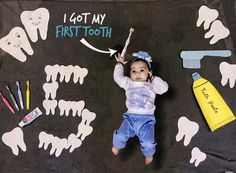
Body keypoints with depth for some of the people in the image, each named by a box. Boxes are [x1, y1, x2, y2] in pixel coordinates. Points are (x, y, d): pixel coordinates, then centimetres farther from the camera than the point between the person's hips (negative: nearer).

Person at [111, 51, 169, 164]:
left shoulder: (151, 85, 13)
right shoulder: (129, 83, 18)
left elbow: (164, 88, 1)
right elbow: (117, 77, 21)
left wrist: (153, 78, 6)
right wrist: (120, 64, 31)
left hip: (147, 118, -1)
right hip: (131, 117, 2)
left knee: (148, 143, -17)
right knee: (120, 136, -18)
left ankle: (149, 154, 20)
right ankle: (117, 145, 20)